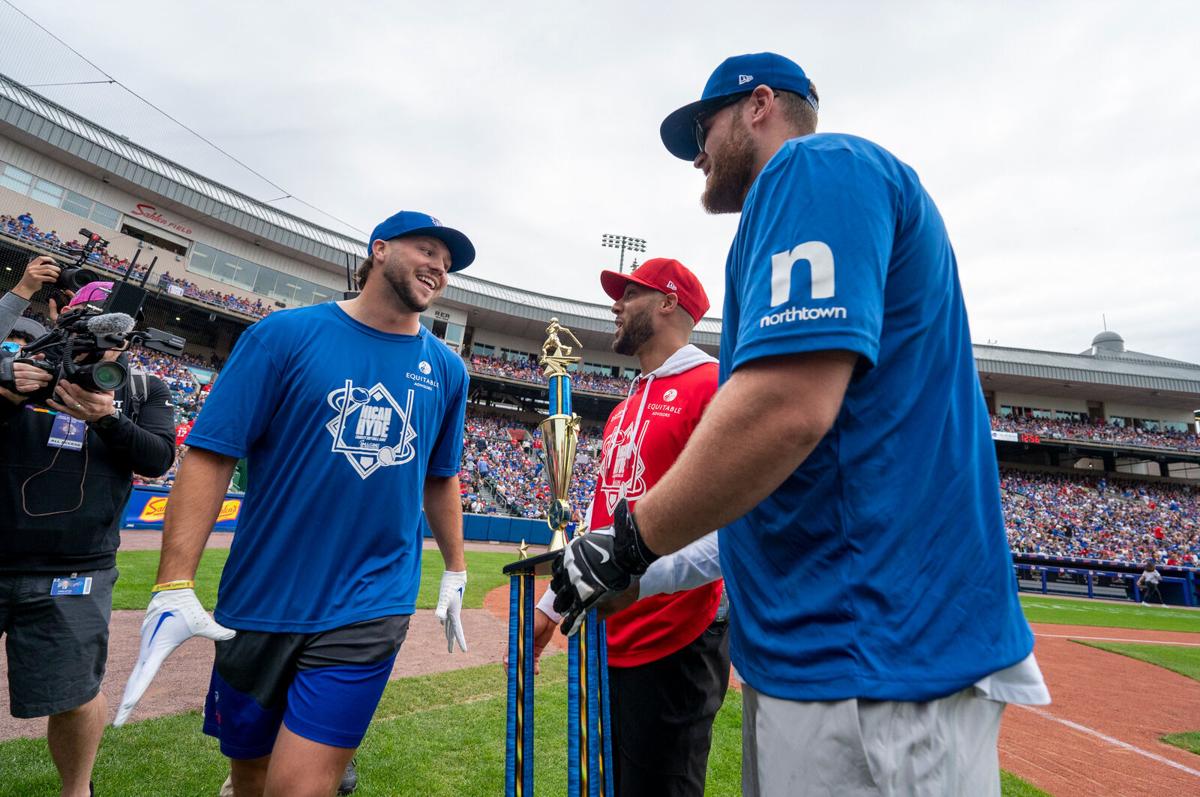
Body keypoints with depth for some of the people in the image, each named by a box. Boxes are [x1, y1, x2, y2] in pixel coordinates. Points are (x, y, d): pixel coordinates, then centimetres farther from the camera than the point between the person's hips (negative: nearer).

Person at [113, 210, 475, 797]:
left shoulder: (446, 369, 3)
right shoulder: (286, 333, -6)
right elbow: (210, 455, -8)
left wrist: (455, 571, 15)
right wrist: (174, 587, -14)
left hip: (369, 609, 0)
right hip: (262, 600, 0)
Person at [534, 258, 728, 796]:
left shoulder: (716, 384, -13)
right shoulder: (625, 406, 15)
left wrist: (635, 579, -30)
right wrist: (550, 605, 20)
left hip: (675, 645, -8)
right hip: (613, 640, 8)